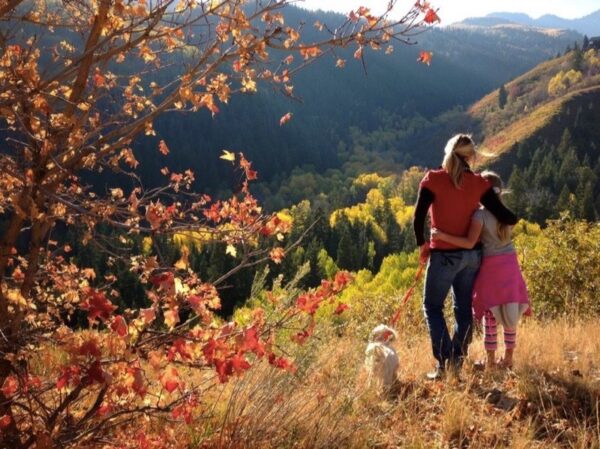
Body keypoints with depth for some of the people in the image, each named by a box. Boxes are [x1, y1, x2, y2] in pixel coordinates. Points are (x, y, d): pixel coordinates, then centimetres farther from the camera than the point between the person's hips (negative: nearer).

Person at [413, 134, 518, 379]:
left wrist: (422, 245, 3)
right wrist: (513, 219, 19)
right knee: (464, 308, 14)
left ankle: (444, 361, -2)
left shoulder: (433, 179, -10)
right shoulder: (479, 183, -2)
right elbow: (504, 216, -5)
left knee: (432, 306, 8)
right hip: (472, 255, 4)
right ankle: (457, 360, 18)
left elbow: (418, 218, -13)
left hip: (444, 256, -4)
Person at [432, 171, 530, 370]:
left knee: (490, 315, 4)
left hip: (491, 266, -5)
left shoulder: (480, 215, -12)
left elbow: (470, 243, -19)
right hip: (510, 264, 5)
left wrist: (443, 236, -24)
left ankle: (490, 359, 9)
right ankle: (508, 357, 18)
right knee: (509, 313, 10)